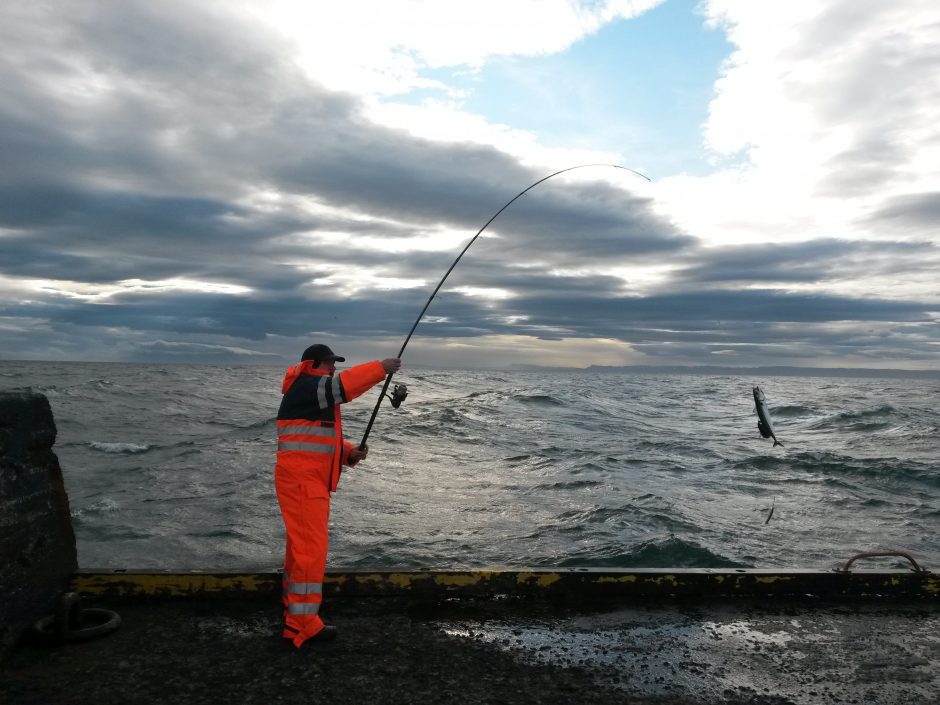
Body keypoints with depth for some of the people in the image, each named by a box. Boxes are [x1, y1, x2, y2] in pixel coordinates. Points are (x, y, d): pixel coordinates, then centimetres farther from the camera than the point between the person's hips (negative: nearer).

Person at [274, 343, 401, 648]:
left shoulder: (316, 397, 21)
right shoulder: (305, 387, -11)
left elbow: (324, 440, 21)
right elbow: (345, 383, -26)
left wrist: (349, 452, 6)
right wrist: (381, 367, -20)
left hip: (311, 481, 11)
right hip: (301, 481, -11)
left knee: (303, 546, 17)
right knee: (310, 548, -10)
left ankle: (295, 609, 28)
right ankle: (302, 623, -5)